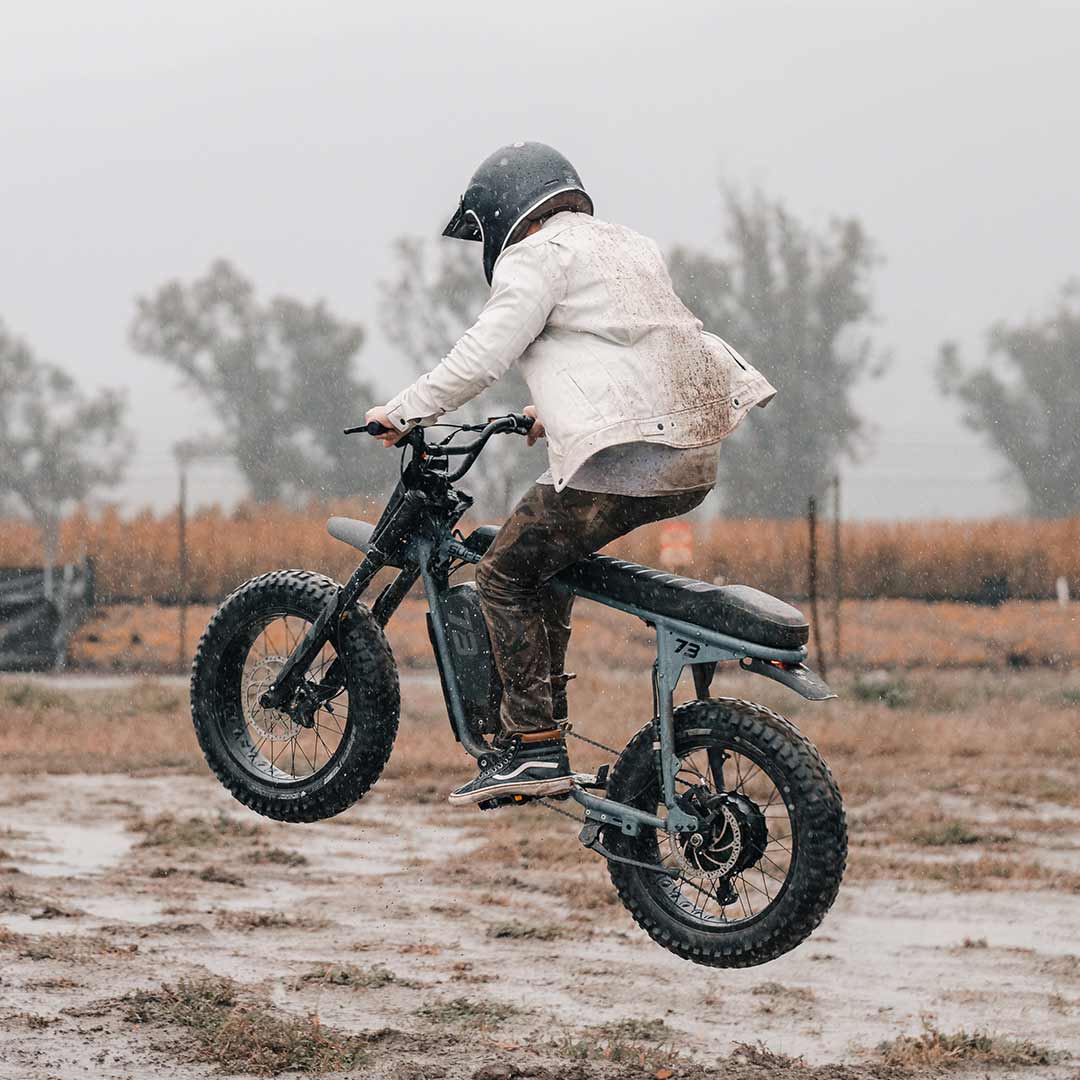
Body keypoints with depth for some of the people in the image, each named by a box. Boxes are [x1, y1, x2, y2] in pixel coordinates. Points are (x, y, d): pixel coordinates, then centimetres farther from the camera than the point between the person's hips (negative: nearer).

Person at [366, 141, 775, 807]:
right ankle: (544, 715, 24)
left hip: (622, 459, -9)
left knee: (505, 576, 2)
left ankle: (535, 749, -5)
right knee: (550, 554, 26)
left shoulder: (537, 257, -1)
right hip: (696, 461, 9)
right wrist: (556, 410, 45)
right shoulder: (631, 246, 26)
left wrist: (403, 413, 2)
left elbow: (481, 357, -9)